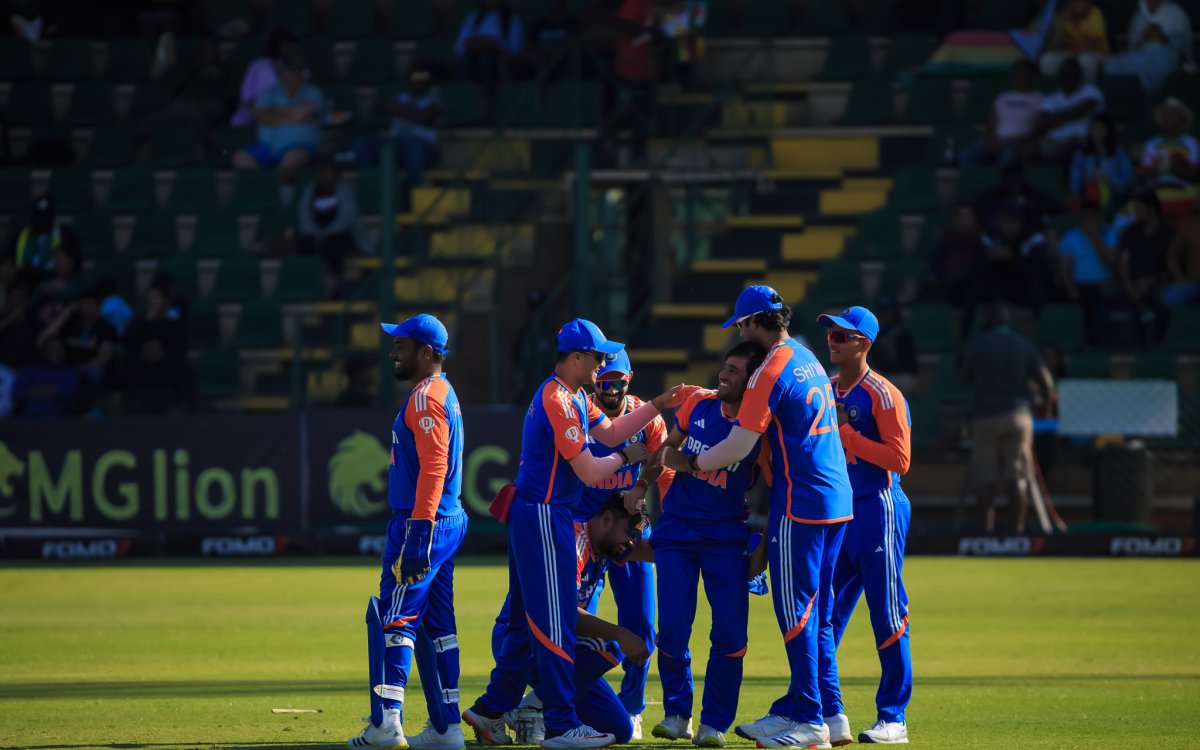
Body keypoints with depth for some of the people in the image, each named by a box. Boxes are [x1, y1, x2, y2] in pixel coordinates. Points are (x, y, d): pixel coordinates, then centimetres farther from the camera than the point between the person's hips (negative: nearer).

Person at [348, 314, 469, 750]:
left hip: (423, 523, -11)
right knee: (436, 624, 11)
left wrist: (419, 529, -27)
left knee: (395, 617, -11)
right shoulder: (440, 394, 19)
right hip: (448, 522, 11)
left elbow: (434, 465, -23)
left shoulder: (428, 396, -13)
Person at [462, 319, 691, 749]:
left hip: (533, 516, 11)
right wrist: (627, 458, -1)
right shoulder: (559, 402, -18)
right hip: (543, 518, -11)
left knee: (527, 619, 15)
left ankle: (493, 710, 20)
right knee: (554, 623, -8)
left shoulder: (573, 397, 15)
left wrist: (657, 406, 13)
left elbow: (608, 432, 21)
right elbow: (589, 472, -18)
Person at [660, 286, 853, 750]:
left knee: (796, 612, -6)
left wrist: (689, 464, 2)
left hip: (799, 503, -9)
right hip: (836, 501, 9)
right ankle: (796, 709, 17)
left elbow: (738, 446, -13)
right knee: (816, 613, 12)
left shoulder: (771, 371, -12)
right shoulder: (807, 359, 17)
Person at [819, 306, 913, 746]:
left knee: (887, 616, -3)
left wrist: (845, 433, -17)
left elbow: (900, 459, -17)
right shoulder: (827, 392, 14)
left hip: (877, 509, -8)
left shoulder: (883, 395, -9)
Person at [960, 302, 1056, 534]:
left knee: (985, 474, 3)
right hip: (1018, 413, 1)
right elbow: (1045, 379, -2)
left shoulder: (976, 346, 0)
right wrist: (1047, 398, 18)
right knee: (1017, 474, 3)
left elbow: (966, 378, 11)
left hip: (984, 413, -1)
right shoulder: (1024, 346, 3)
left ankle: (988, 525, -2)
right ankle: (1020, 524, -5)